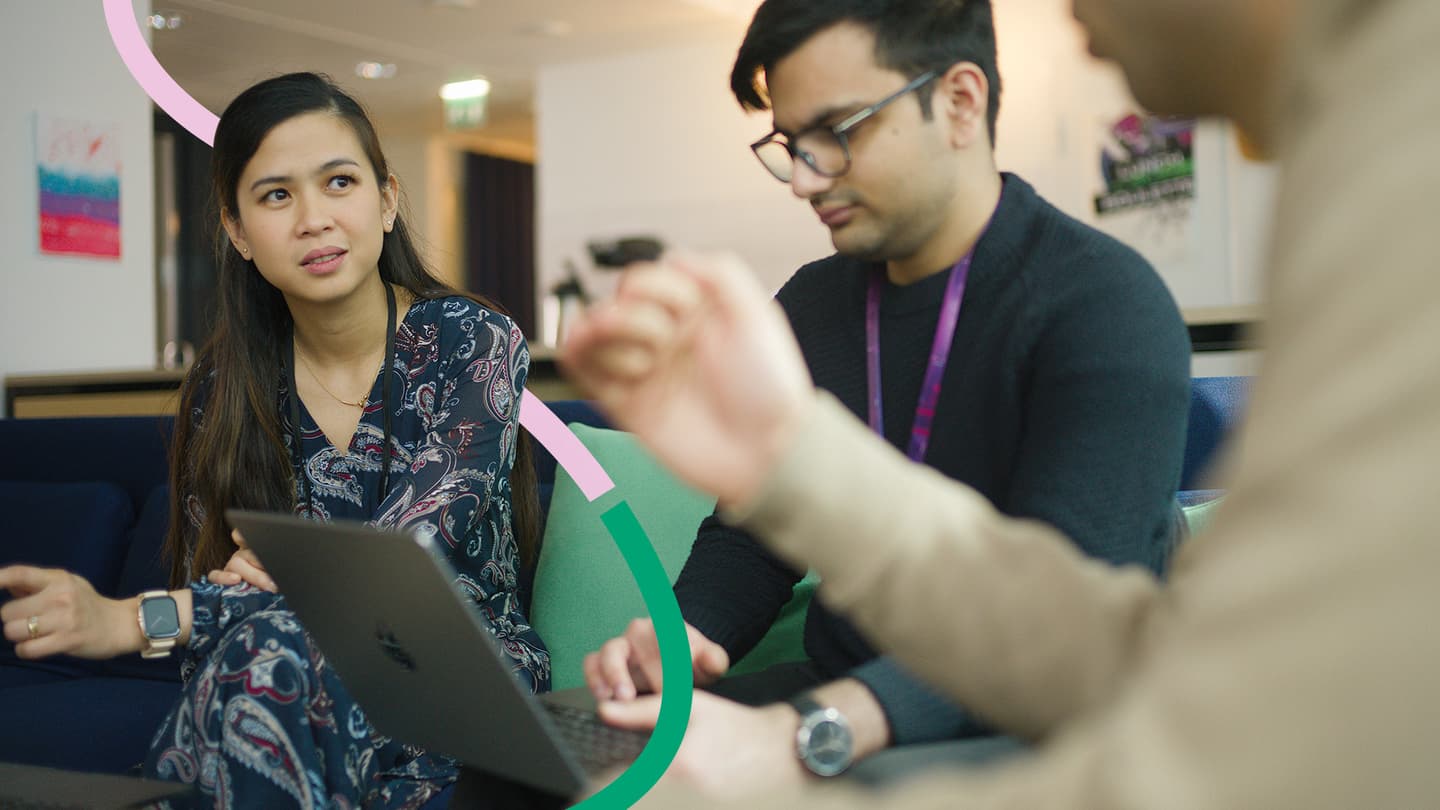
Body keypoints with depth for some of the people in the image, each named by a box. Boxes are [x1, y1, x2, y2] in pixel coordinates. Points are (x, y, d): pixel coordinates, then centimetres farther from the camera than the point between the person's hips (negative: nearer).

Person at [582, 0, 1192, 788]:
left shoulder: (1102, 305, -14)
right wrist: (683, 635, -11)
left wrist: (801, 738, -40)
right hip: (834, 690, 6)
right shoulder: (805, 308, 10)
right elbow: (750, 536, 14)